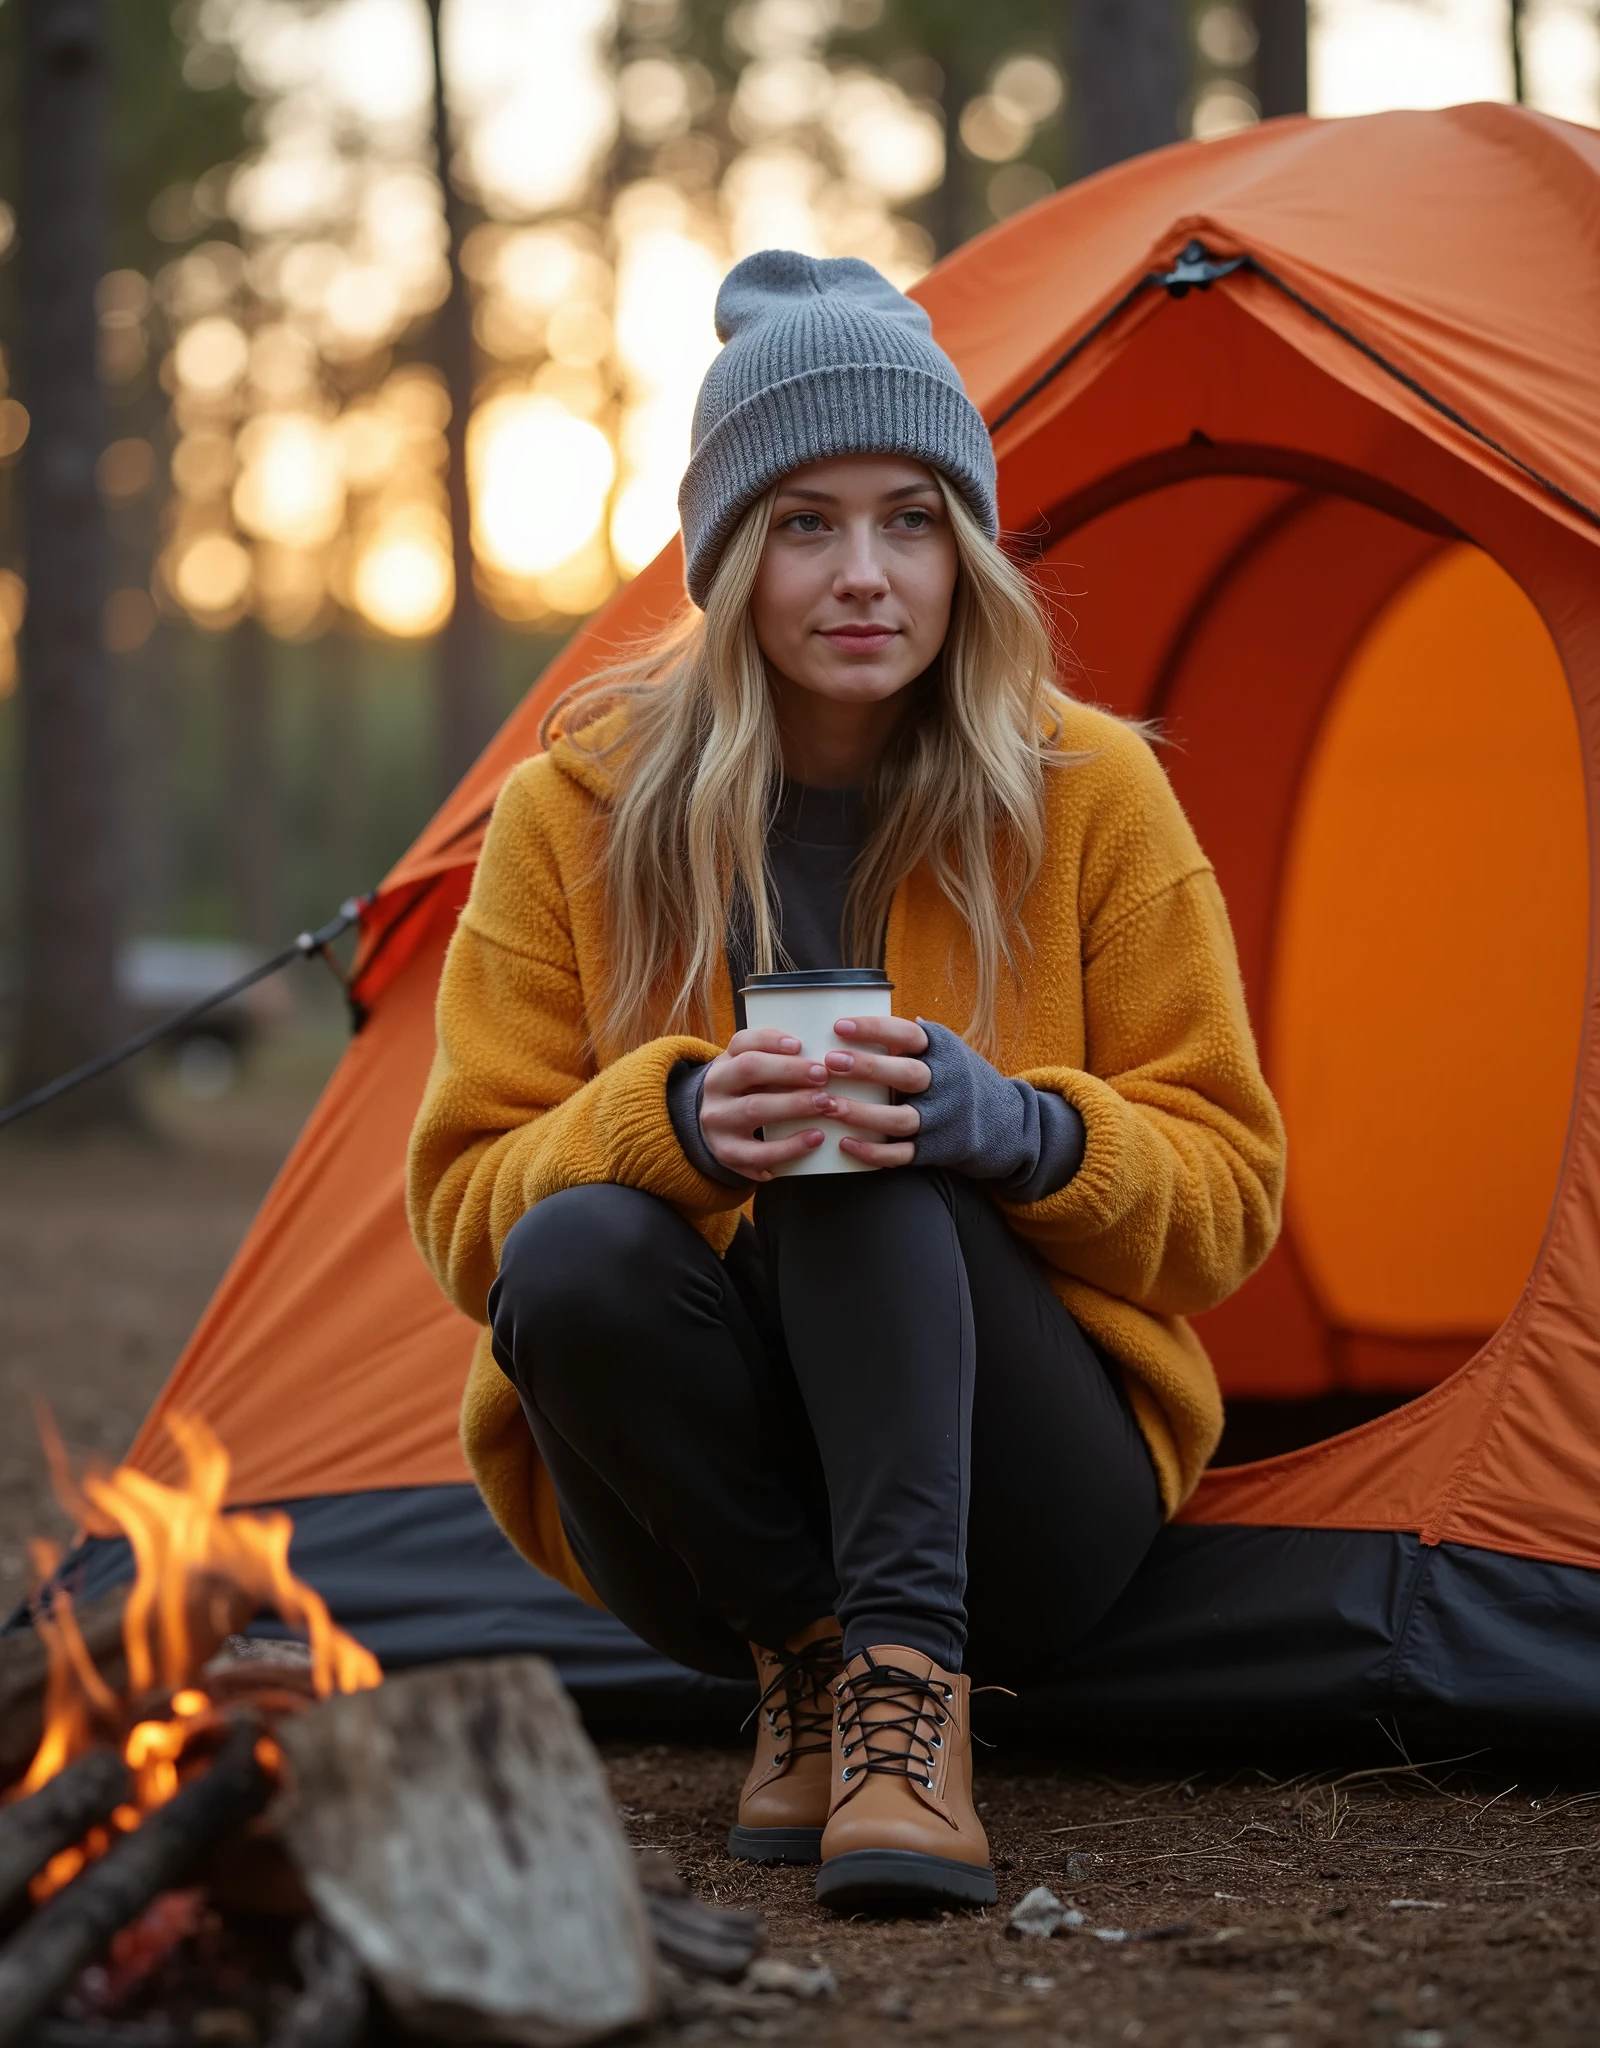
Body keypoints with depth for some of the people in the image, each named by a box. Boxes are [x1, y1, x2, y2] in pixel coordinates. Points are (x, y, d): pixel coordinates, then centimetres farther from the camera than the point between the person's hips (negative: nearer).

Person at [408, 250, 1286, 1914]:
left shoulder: (1090, 794, -3)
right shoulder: (577, 812, -2)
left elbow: (1225, 1189, -2)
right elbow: (467, 1205, -4)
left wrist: (1023, 1132, -25)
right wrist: (674, 1123, -26)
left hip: (1026, 1509, -1)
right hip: (700, 1523, 1)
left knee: (875, 1170, -31)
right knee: (576, 1257, -31)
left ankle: (903, 1682, -35)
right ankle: (816, 1662, -14)